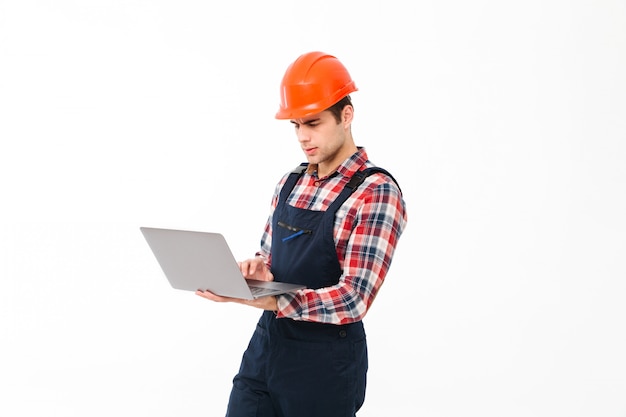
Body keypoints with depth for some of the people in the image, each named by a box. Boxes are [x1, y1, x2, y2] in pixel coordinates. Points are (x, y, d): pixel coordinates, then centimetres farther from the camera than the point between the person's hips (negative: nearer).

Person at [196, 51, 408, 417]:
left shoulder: (376, 193, -14)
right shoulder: (291, 183, 9)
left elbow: (354, 298, -22)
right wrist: (258, 269, -6)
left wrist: (267, 301, -31)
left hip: (325, 362, -6)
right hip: (265, 346, 6)